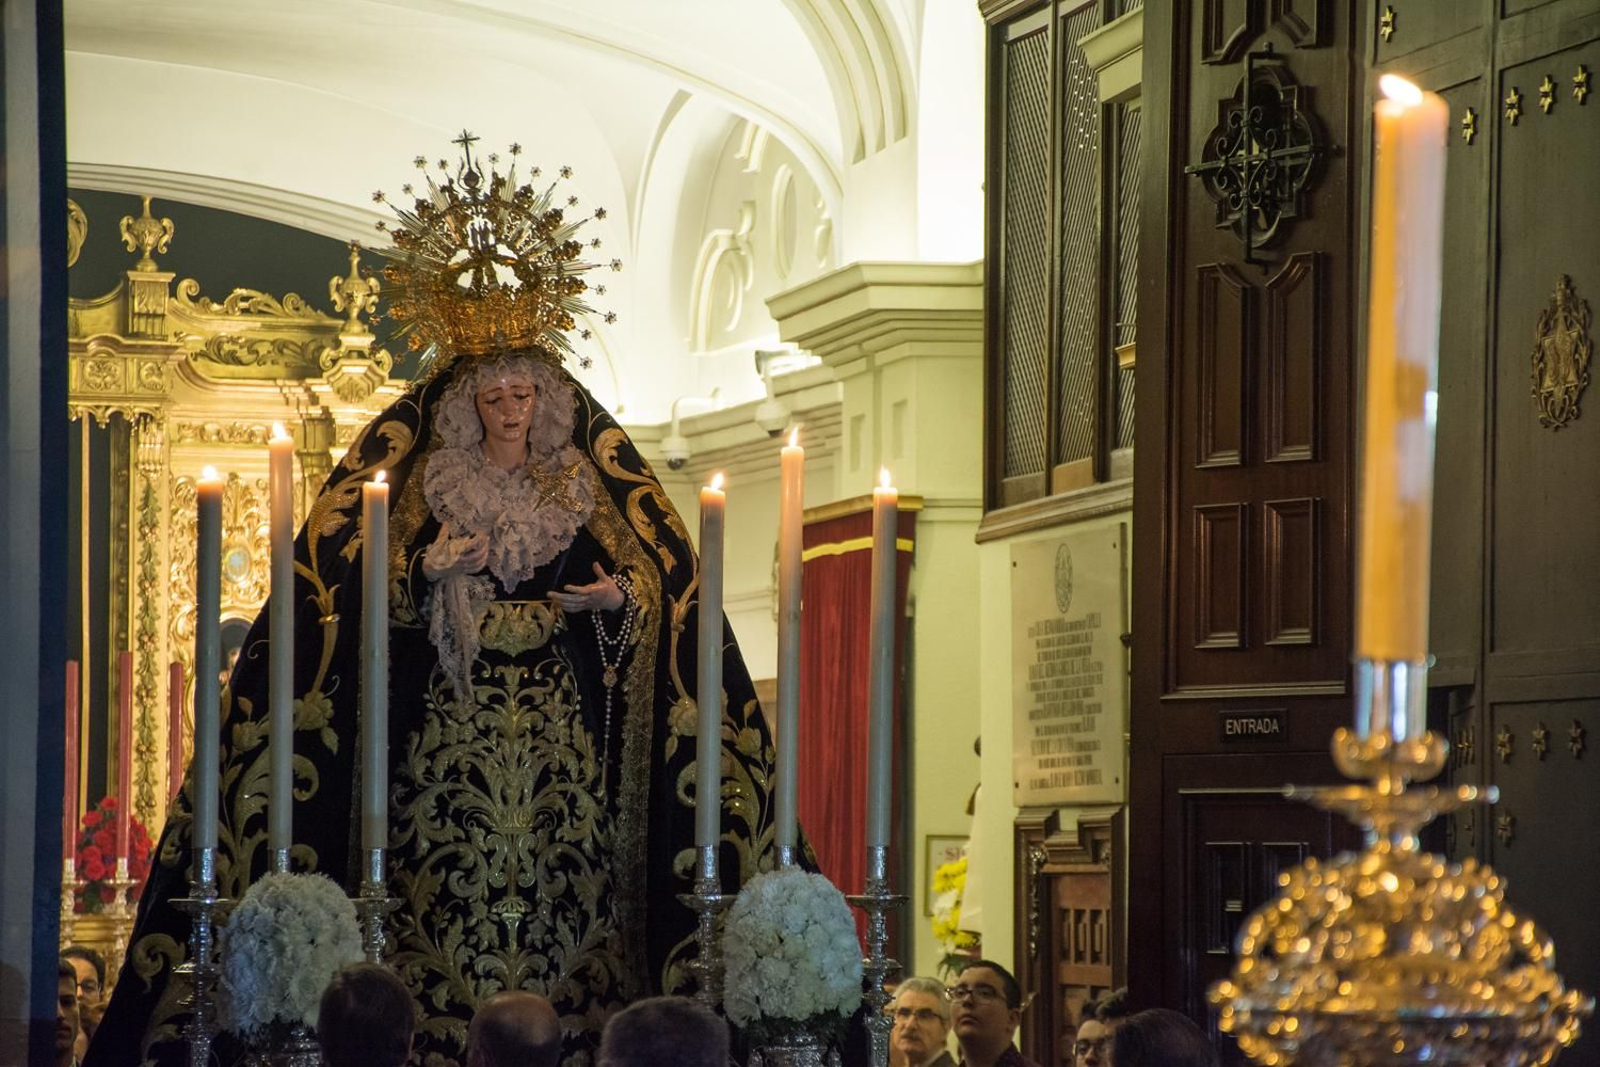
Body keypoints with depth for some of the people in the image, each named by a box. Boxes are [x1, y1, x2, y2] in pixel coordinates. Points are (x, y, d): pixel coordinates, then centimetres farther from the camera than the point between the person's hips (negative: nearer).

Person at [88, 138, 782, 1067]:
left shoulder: (586, 487, 10)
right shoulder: (428, 488, 7)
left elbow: (646, 584, 9)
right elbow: (386, 602, 3)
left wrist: (618, 595, -12)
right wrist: (433, 570, -15)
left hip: (561, 716, 1)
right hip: (450, 714, -1)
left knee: (560, 853, -6)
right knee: (452, 858, -9)